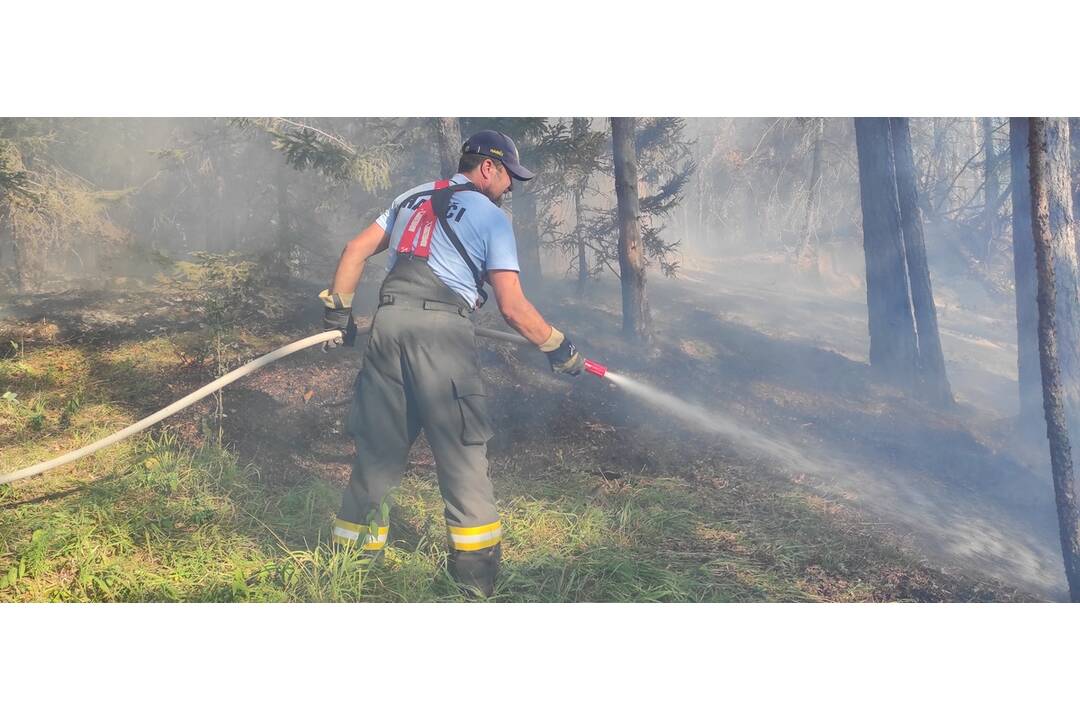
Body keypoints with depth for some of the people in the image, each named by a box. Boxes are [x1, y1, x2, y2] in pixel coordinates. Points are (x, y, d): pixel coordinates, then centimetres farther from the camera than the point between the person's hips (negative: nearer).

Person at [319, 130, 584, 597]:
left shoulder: (411, 198, 24)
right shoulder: (491, 216, 6)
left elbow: (357, 249, 17)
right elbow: (513, 308, 0)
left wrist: (337, 307, 21)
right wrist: (558, 348, 10)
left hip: (389, 320, 6)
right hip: (441, 327, -6)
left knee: (378, 444, 11)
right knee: (461, 448, -1)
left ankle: (352, 552, 17)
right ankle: (475, 570, 1)